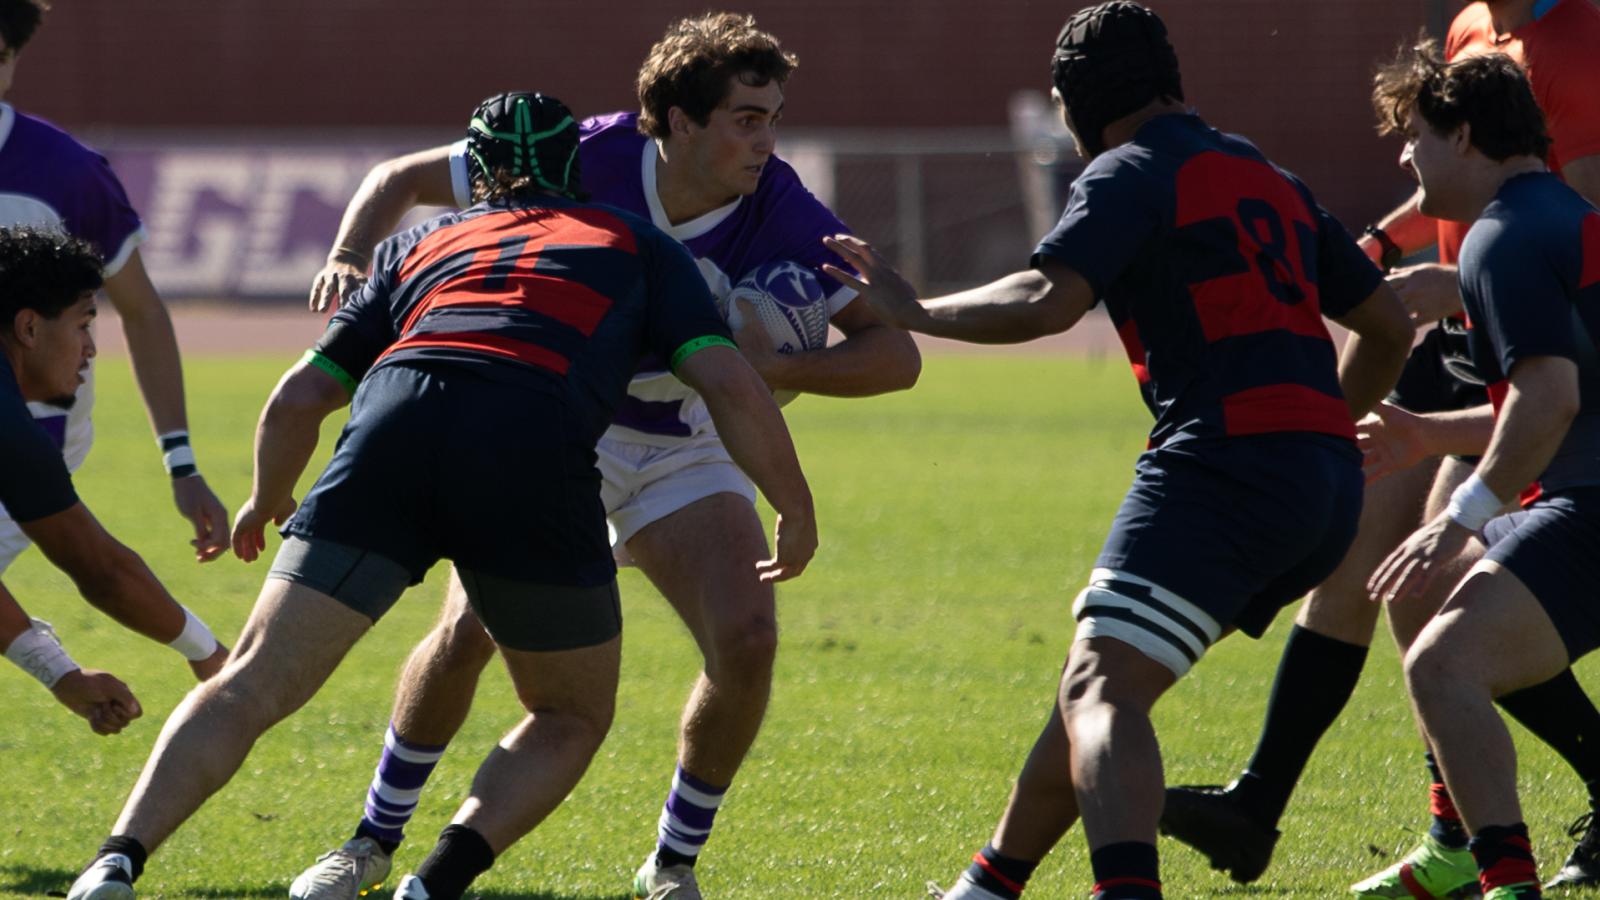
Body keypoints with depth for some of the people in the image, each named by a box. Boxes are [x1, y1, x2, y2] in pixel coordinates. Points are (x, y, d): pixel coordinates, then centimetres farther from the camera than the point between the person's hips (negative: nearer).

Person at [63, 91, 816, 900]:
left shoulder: (419, 244, 33)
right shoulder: (638, 246, 28)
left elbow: (300, 396, 29)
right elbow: (730, 386, 14)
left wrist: (265, 503, 47)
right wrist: (798, 512, 27)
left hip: (393, 426, 2)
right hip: (535, 456, -2)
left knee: (249, 688, 5)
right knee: (572, 719, 19)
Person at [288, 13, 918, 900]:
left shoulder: (785, 218, -23)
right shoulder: (589, 161, -23)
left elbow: (896, 354, -23)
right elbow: (403, 178, -10)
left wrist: (778, 367, -39)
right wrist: (348, 257, -29)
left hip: (686, 450, 1)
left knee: (746, 639, -19)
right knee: (468, 628, -14)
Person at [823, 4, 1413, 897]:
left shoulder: (1131, 172, 0)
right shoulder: (1271, 180, 24)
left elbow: (1047, 301, -16)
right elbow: (1390, 326, 27)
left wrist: (913, 310, -5)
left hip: (1227, 467, -9)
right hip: (1328, 479, 9)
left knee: (1101, 691, -19)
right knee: (1105, 679, 20)